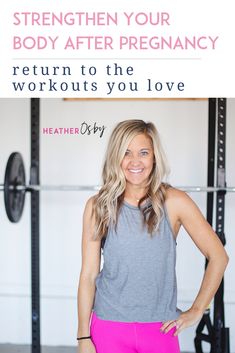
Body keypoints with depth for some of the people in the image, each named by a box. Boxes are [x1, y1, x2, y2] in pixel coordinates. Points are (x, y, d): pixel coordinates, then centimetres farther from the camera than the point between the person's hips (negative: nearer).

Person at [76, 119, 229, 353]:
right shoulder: (97, 206, -5)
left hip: (161, 328, 0)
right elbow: (88, 274, -3)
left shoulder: (174, 202, -8)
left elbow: (218, 256, -2)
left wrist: (196, 311, -2)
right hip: (109, 327, 0)